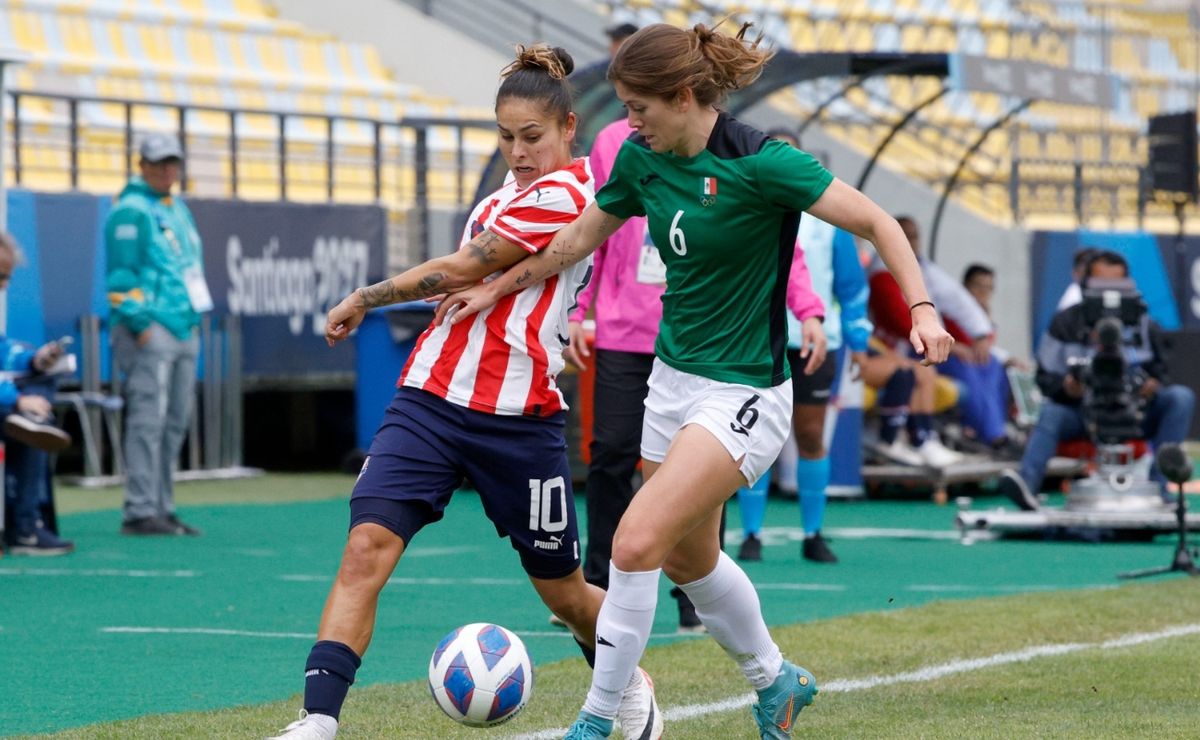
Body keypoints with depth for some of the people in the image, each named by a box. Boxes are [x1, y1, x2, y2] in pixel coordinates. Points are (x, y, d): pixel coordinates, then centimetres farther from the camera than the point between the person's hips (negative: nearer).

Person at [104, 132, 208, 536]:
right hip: (150, 330, -9)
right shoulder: (131, 211, -7)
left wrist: (195, 319, 18)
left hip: (185, 329, 9)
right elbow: (121, 274, -12)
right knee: (148, 420, -11)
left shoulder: (179, 209, 21)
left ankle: (162, 508, 14)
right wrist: (140, 324, -18)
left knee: (174, 424, 9)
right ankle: (140, 512, -12)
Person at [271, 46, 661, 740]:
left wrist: (364, 299, 0)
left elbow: (459, 272, -11)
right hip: (430, 399, 7)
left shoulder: (562, 193, -11)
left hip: (518, 418, -6)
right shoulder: (510, 194, 15)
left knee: (564, 592, 10)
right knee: (366, 548, -15)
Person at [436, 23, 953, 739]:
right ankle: (775, 679, 44)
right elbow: (580, 237, 17)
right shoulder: (642, 159, 0)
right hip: (674, 378, 8)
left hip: (744, 395, -8)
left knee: (636, 545, -18)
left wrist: (922, 309, -29)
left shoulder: (759, 163, -20)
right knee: (688, 558, 20)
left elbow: (878, 223, -17)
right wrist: (496, 289, 21)